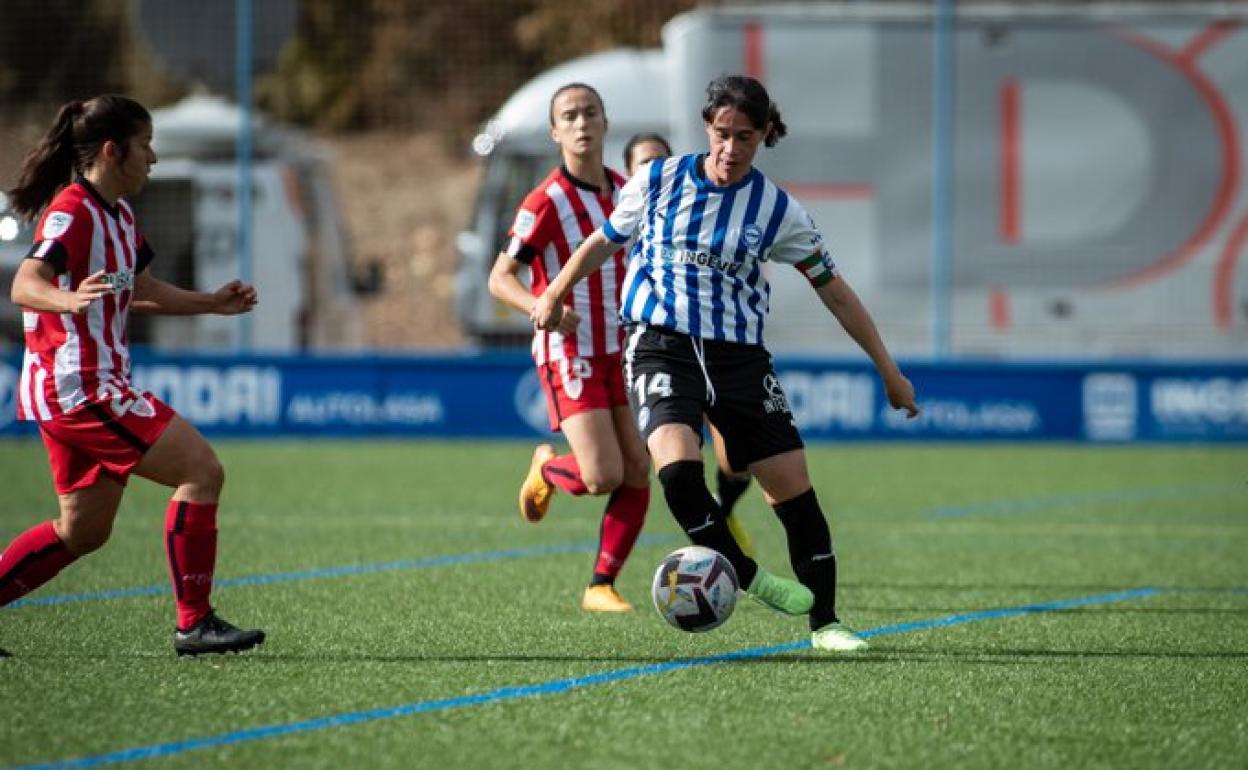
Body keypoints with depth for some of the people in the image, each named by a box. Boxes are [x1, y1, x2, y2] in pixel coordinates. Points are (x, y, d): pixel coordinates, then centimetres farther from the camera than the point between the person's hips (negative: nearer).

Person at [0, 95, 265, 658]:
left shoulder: (116, 213, 15)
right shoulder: (73, 212, -15)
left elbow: (136, 291, 32)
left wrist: (212, 303, 26)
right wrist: (69, 300, -50)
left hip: (84, 388, 10)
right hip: (78, 384, -10)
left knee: (83, 531, 14)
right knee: (201, 470, -13)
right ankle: (194, 624, -11)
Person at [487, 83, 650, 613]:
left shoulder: (625, 191, 7)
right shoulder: (546, 202, -12)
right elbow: (501, 278, -11)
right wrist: (542, 307, -30)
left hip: (620, 351, 6)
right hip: (569, 353, -6)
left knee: (637, 473, -3)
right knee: (602, 476, -17)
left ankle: (601, 586, 8)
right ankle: (546, 470, 18)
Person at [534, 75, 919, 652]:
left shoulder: (777, 210, 2)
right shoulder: (659, 181, 3)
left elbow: (832, 288, 9)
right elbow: (605, 240, 20)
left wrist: (889, 371, 10)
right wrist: (555, 295, 16)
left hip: (739, 355, 1)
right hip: (660, 346, -1)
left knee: (794, 487, -3)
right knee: (677, 466, -28)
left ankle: (824, 622, 12)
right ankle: (748, 578, -10)